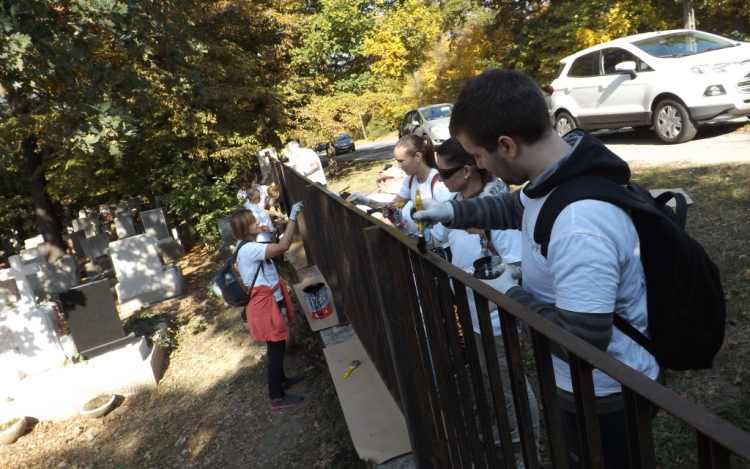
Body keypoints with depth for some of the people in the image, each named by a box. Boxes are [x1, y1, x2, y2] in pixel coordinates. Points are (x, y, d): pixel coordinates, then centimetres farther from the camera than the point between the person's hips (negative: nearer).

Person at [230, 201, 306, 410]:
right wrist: (292, 218, -30)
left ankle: (281, 380, 41)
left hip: (269, 302, 10)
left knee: (277, 346, 23)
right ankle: (277, 397, 11)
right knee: (276, 348, 0)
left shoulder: (250, 248, 11)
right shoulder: (249, 249, -23)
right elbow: (283, 246, -33)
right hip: (263, 305, -10)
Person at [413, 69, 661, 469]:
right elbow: (517, 207, 15)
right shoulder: (556, 177, -7)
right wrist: (453, 212, 7)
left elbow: (581, 341, -36)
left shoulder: (579, 226, -39)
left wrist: (513, 295, -22)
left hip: (606, 398, -8)